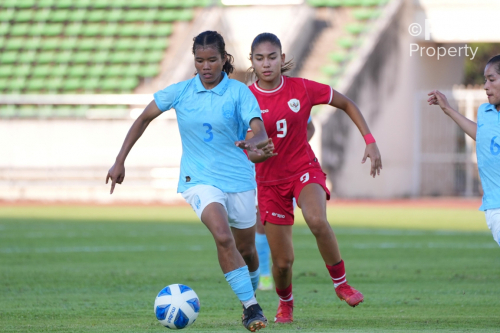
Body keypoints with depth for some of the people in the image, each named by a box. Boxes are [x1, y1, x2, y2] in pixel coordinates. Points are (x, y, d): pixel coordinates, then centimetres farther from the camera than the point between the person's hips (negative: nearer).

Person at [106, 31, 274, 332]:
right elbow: (143, 119, 8)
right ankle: (252, 308, -20)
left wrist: (254, 143, -43)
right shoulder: (180, 92, -3)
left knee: (246, 250, 12)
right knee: (223, 236, -26)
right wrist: (120, 161, 6)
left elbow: (261, 134, -19)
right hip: (200, 179, -1)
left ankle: (251, 295, 44)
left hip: (239, 179, 1)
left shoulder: (239, 92, -8)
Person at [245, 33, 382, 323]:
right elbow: (251, 153, -12)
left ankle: (341, 282, -13)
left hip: (305, 169, -1)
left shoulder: (302, 89, -8)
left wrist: (370, 141, -1)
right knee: (283, 261, 0)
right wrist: (256, 153, -37)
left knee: (317, 220, -35)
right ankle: (285, 303, 35)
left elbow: (346, 103, 6)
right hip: (270, 180, 1)